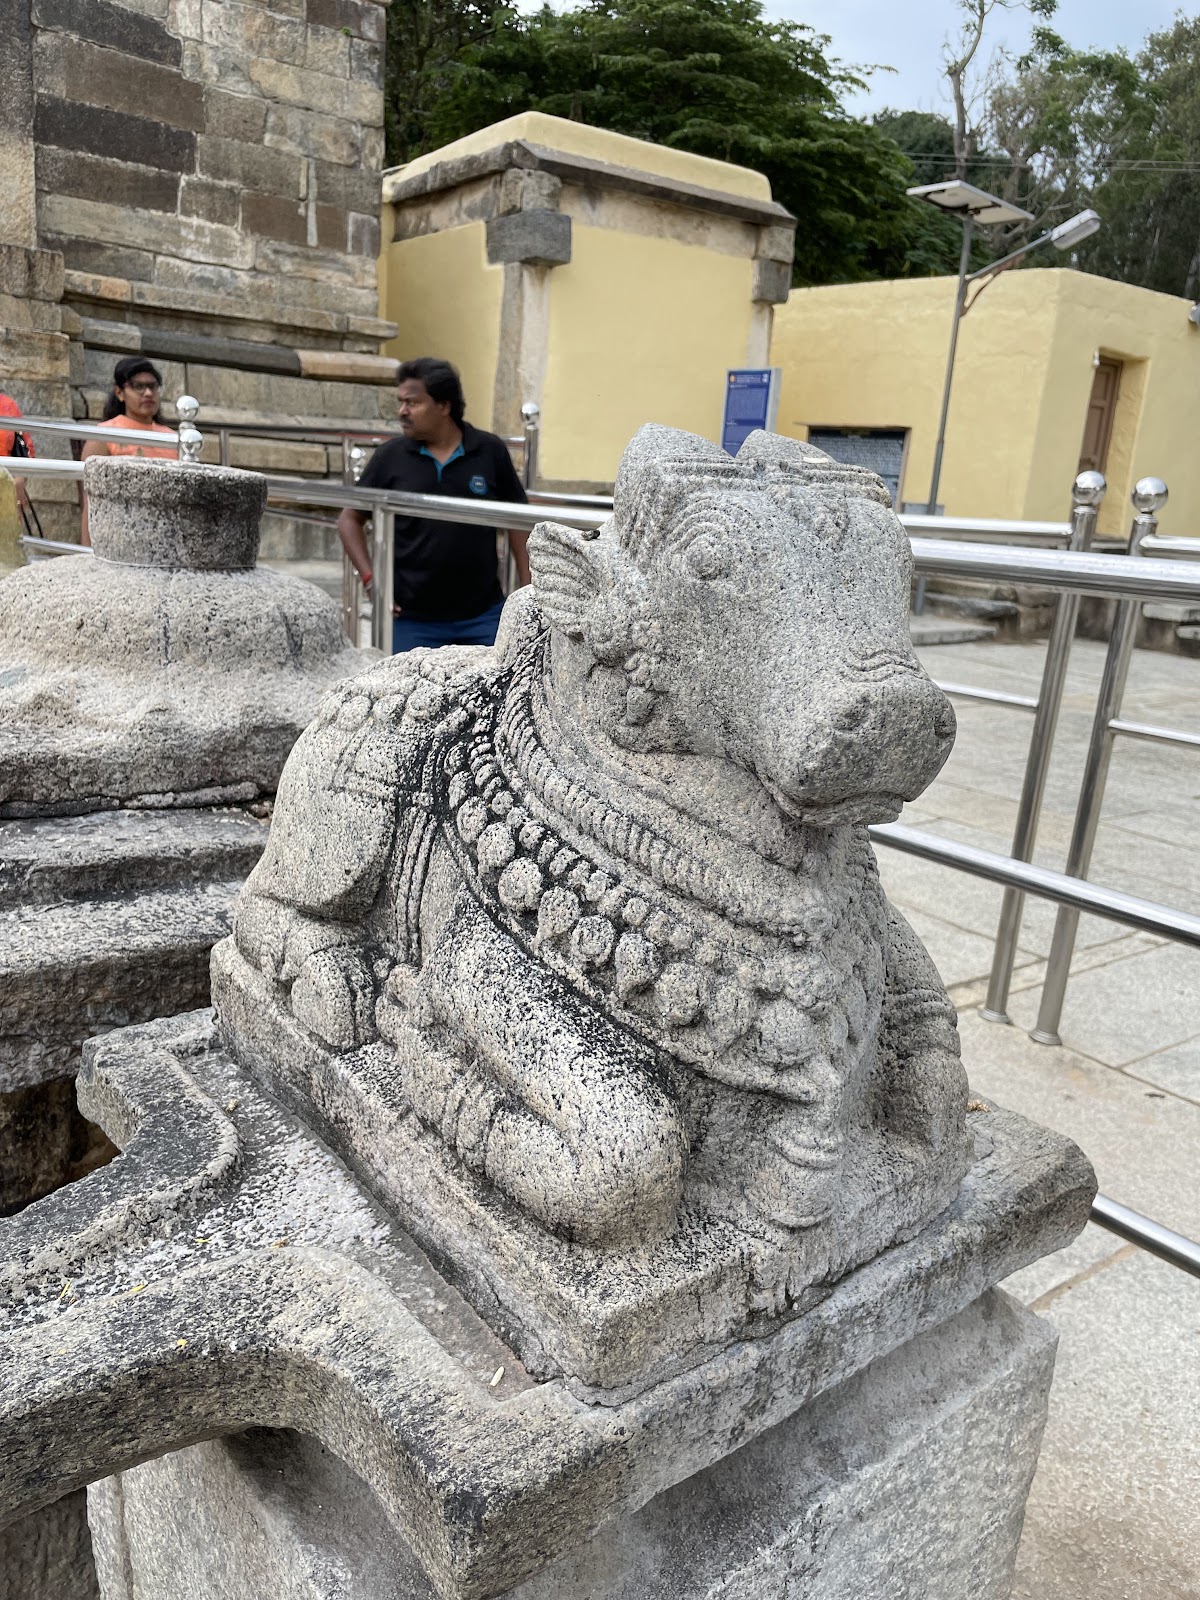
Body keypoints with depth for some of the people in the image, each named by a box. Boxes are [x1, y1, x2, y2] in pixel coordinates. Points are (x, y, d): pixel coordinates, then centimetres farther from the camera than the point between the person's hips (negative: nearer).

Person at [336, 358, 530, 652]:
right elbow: (349, 519, 9)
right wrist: (370, 577, -3)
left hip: (484, 614, 0)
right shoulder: (391, 457, 1)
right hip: (412, 619, 0)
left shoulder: (490, 452, 0)